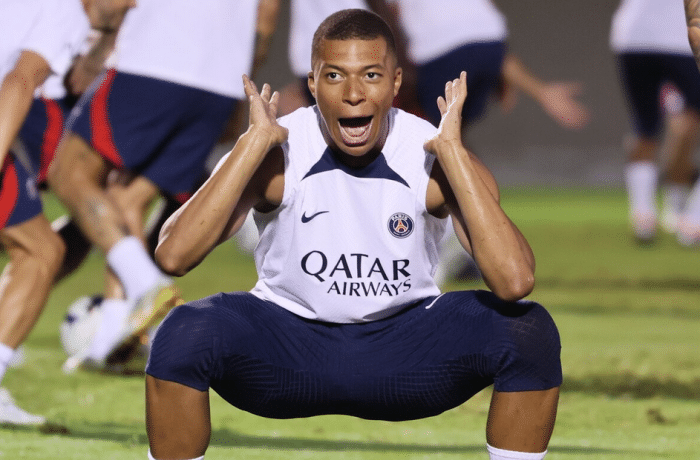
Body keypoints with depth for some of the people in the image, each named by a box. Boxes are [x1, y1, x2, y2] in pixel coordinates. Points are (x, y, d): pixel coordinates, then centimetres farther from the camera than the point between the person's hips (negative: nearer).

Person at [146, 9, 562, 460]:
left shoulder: (434, 160, -14)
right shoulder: (276, 157, -15)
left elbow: (515, 281, -30)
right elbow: (174, 255, -29)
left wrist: (452, 152, -29)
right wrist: (254, 143, -29)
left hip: (405, 352, 1)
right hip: (288, 338, -1)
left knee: (530, 332, -25)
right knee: (183, 334, -31)